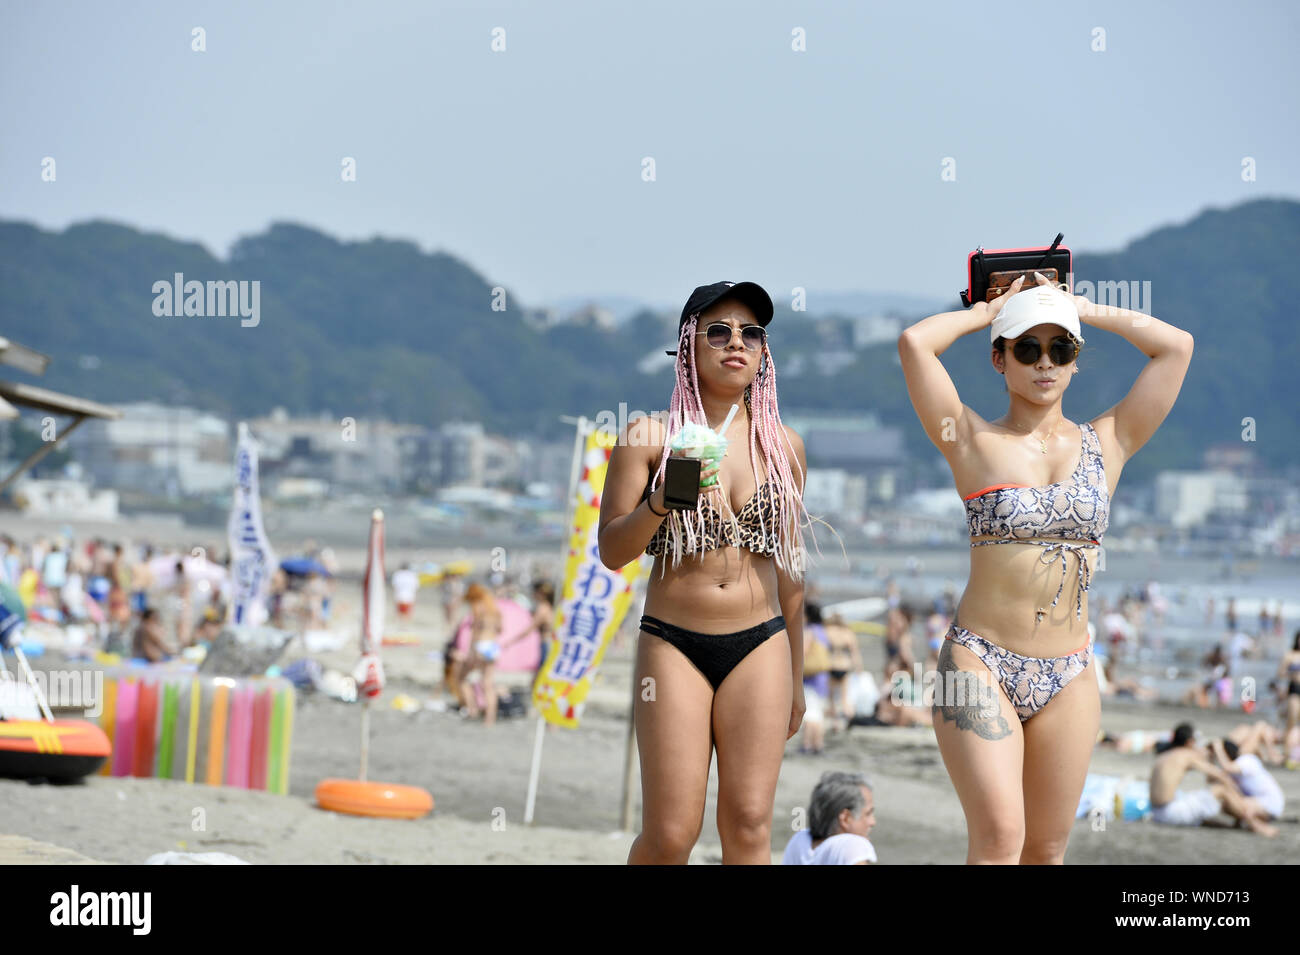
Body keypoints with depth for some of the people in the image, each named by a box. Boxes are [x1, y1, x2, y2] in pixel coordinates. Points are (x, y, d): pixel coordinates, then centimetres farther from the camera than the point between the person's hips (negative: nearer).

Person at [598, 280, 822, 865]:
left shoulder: (783, 445, 9)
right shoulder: (650, 437, 0)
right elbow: (612, 552, -2)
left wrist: (795, 677, 18)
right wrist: (665, 498, -20)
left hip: (761, 646, 2)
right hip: (674, 645, -2)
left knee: (748, 826, -3)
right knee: (670, 835, -6)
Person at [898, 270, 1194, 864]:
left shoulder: (1106, 444, 9)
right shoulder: (974, 442, 1)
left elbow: (1176, 347, 4)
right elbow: (914, 342, -10)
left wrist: (1079, 308, 10)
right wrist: (990, 312, 6)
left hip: (1068, 679, 3)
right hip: (980, 663, -3)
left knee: (1047, 846, 7)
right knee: (999, 835, -17)